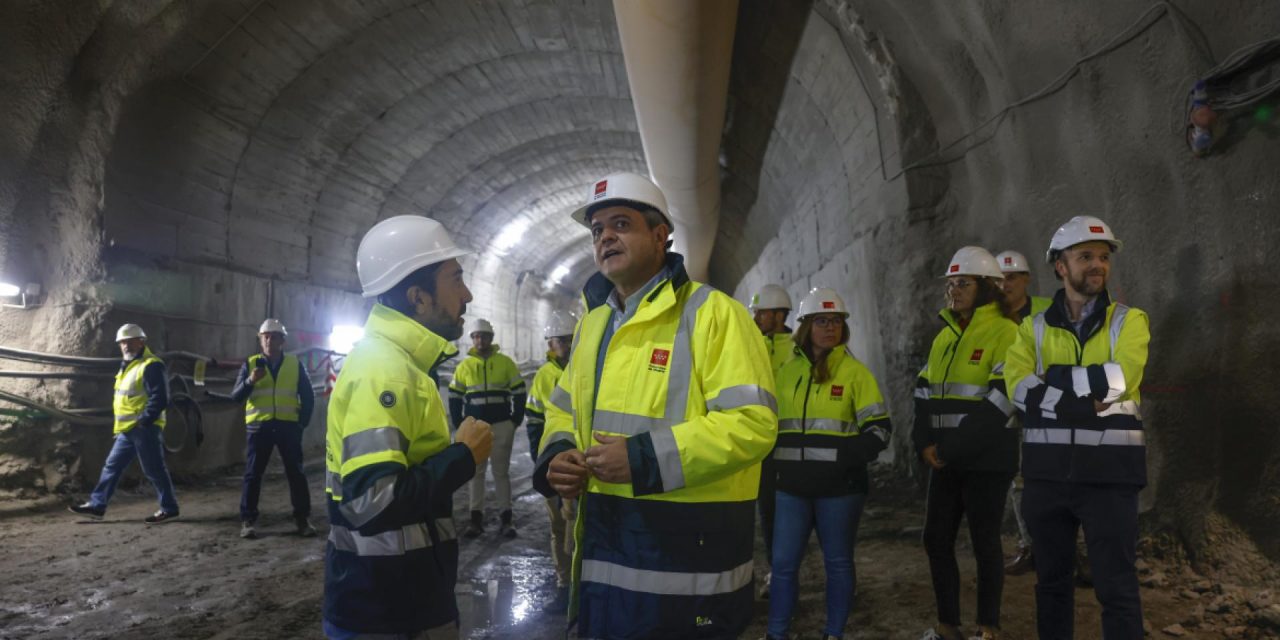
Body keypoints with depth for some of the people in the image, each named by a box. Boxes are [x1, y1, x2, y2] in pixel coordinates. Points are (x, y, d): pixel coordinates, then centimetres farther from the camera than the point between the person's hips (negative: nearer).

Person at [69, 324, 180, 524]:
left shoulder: (151, 366, -15)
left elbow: (159, 399, -22)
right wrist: (120, 421, 18)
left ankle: (169, 508, 4)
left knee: (154, 470, -4)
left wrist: (142, 421, -21)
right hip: (127, 430, 10)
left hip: (143, 429, -10)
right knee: (112, 466, 12)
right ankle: (97, 505, 20)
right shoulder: (127, 366, 18)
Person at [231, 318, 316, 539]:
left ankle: (303, 519, 11)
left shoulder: (295, 364, 6)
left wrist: (303, 422, 2)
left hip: (288, 426, 0)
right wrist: (250, 381, -19)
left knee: (296, 473, 3)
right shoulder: (250, 364, 5)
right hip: (258, 426, 0)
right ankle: (248, 520, 11)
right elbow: (236, 396, -1)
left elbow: (308, 396, 10)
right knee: (253, 474, 2)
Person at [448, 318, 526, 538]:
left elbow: (519, 392, 3)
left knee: (501, 471, 3)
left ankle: (505, 518, 7)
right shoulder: (464, 366, 5)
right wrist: (460, 424, 1)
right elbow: (454, 397, 10)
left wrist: (516, 420, -3)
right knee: (476, 472, 6)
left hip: (502, 426, -2)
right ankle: (476, 518, 11)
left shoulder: (506, 363, 1)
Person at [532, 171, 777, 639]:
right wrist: (555, 456, 1)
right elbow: (563, 408, 23)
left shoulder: (710, 312, -11)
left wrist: (644, 459, -24)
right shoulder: (594, 320, 14)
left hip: (685, 556, -7)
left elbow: (752, 423, -20)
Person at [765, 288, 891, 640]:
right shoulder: (787, 371, 10)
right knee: (783, 562, 5)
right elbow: (772, 424, 20)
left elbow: (879, 428, -4)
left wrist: (848, 457, -18)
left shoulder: (855, 372, -1)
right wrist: (776, 460, 7)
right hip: (792, 485, 3)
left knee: (838, 562, 10)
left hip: (839, 486, -3)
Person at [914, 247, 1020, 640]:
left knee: (984, 543, 3)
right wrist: (925, 443, -2)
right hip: (945, 460, 7)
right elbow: (924, 391, 13)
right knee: (936, 539, 10)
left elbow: (999, 403, -17)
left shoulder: (1004, 333, -9)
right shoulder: (944, 335, 14)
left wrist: (950, 449, -16)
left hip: (986, 461, -7)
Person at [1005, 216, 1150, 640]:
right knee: (1051, 579, 15)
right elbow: (1020, 388, -10)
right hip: (1047, 473, 2)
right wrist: (1088, 400, -16)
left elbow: (1118, 378, -17)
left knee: (1116, 586, 3)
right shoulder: (1034, 329, 7)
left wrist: (1055, 377, -9)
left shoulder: (1130, 321, 2)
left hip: (1109, 473, -2)